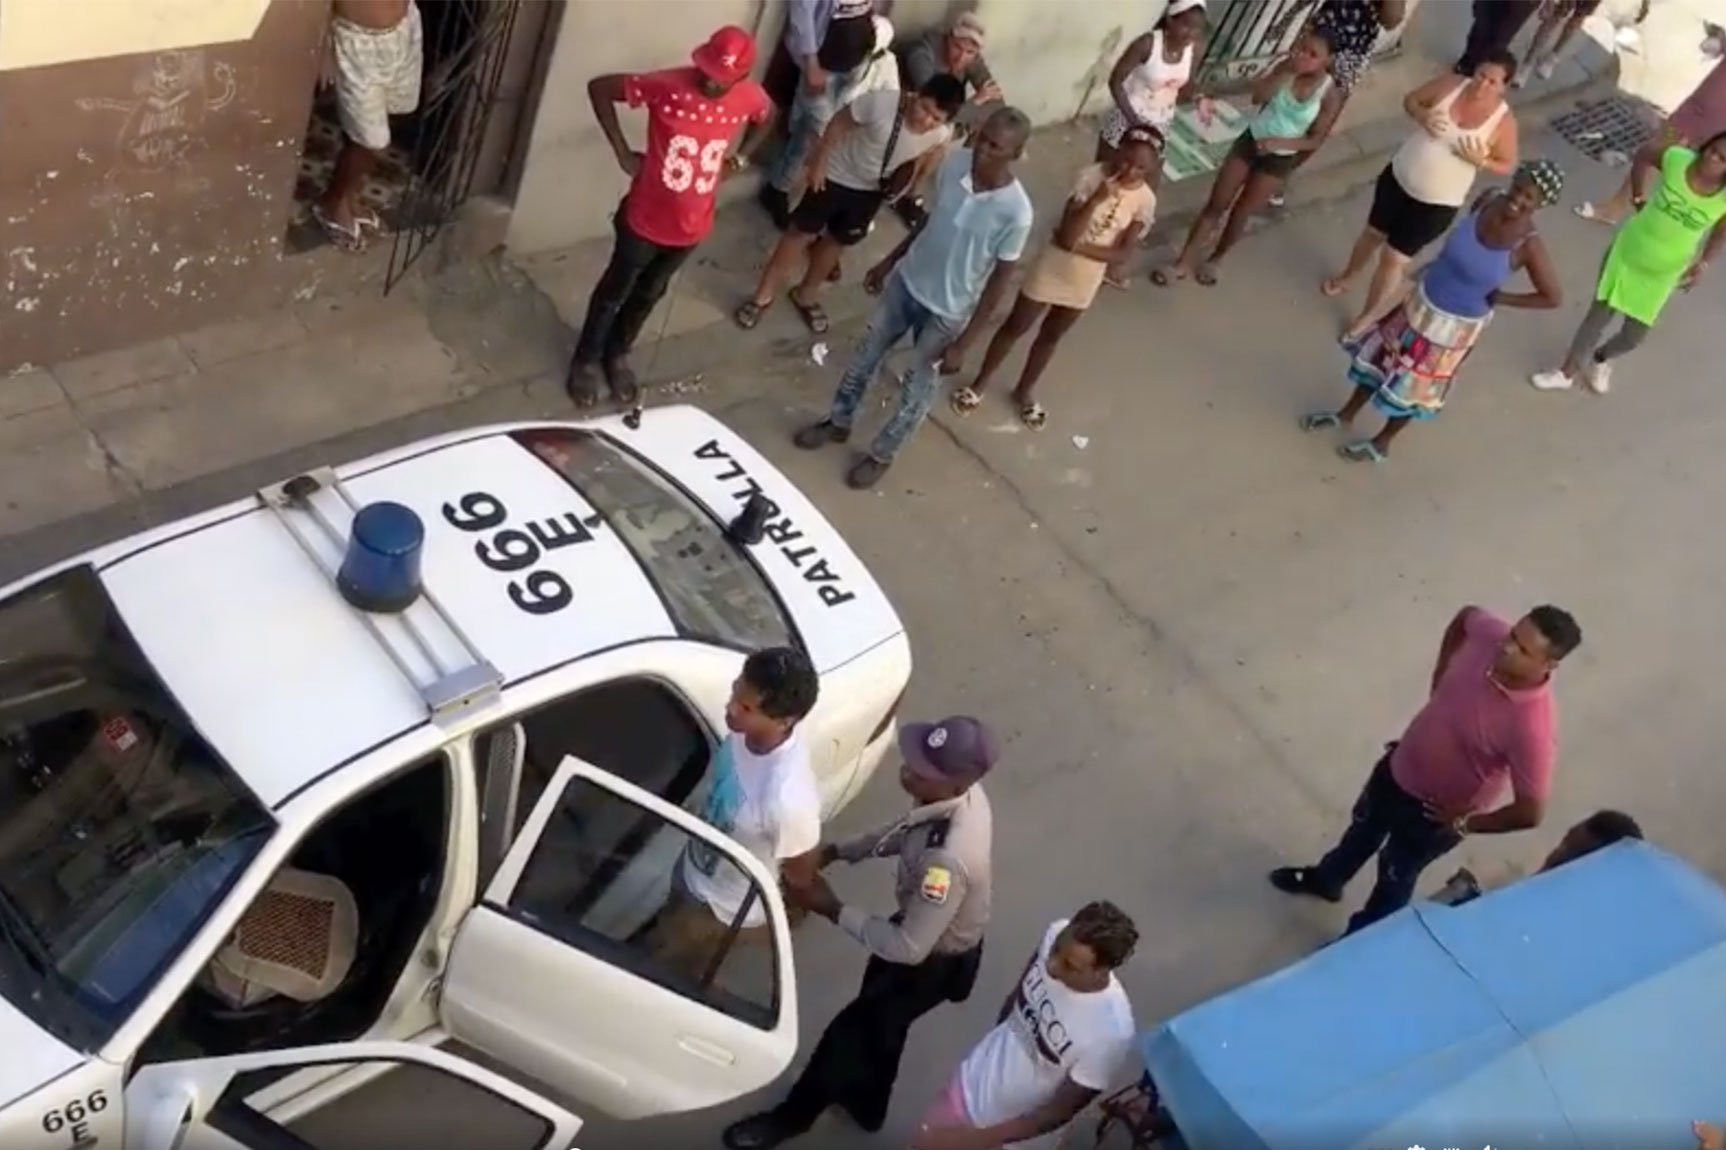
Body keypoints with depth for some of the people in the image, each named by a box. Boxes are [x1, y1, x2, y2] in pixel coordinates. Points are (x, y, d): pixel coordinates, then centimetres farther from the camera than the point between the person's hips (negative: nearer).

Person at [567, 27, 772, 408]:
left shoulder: (750, 98, -15)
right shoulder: (668, 86, -27)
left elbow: (765, 118, 11)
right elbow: (599, 88, -18)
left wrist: (739, 157, 0)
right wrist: (623, 153, -17)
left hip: (691, 226, 4)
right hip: (645, 219, -3)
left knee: (649, 293, 25)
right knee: (615, 291, 17)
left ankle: (617, 355, 49)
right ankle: (586, 361, 40)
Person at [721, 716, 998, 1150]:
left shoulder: (948, 860, -45)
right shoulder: (962, 792, -19)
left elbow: (908, 947, -34)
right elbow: (907, 832, 3)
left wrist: (832, 908, -26)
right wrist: (837, 851, -6)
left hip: (933, 960, -7)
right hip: (930, 930, 7)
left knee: (849, 1032, 13)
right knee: (877, 1022, 29)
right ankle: (865, 1106, 56)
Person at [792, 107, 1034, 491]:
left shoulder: (1015, 213, -30)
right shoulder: (954, 162, -15)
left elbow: (998, 285, -20)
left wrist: (963, 344, -15)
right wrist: (889, 261, 14)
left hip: (946, 311, -5)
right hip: (906, 281, 5)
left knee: (916, 390, 16)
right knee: (866, 355, 22)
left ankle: (881, 455, 41)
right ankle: (838, 423, 47)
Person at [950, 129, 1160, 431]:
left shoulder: (1145, 201, -16)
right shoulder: (1093, 177, -24)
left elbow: (1122, 253, -15)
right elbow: (1066, 236, -30)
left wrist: (1079, 246, -22)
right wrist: (1097, 199, -40)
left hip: (1085, 281, 2)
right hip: (1053, 268, -2)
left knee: (1050, 336, 23)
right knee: (1014, 328, 15)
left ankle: (1025, 390, 46)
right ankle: (980, 383, 36)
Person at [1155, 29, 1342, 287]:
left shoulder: (1330, 96, -19)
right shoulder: (1287, 66, -12)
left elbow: (1315, 140, -14)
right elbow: (1258, 97, -20)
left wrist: (1278, 142, -27)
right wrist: (1286, 73, -33)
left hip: (1279, 159, -2)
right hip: (1250, 140, 2)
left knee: (1240, 213, 10)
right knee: (1215, 205, 5)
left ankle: (1214, 260, 37)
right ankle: (1183, 264, 15)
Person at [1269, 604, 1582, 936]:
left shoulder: (1532, 728, -39)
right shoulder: (1490, 633, -25)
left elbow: (1530, 812, -30)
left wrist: (1464, 823, -15)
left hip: (1434, 812, -5)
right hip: (1398, 766, 5)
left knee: (1394, 878, 22)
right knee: (1363, 827, 33)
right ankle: (1326, 879, 64)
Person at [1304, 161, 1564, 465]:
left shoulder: (1528, 246, -29)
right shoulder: (1488, 201, -16)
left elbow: (1553, 298, -17)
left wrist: (1498, 298, -13)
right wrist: (1439, 264, -1)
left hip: (1456, 326, -5)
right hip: (1423, 301, 5)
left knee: (1412, 386, 16)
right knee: (1380, 356, 22)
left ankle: (1380, 444, 43)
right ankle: (1346, 415, 47)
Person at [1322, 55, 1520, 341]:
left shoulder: (1503, 121, -19)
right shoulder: (1450, 85, -12)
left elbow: (1507, 165, -7)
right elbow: (1410, 99, 2)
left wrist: (1480, 160, -27)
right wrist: (1422, 115, -21)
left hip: (1437, 203, -3)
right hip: (1399, 176, 3)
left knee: (1394, 259, 4)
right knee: (1373, 233, 24)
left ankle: (1367, 316, 26)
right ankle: (1346, 277, 54)